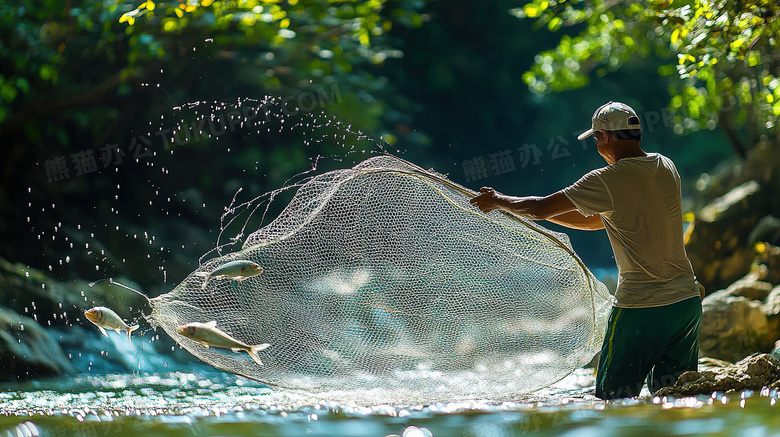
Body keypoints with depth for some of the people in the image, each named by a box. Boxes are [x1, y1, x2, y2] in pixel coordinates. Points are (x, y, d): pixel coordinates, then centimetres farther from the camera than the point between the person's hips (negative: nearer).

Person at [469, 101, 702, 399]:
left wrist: (498, 201, 13)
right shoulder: (666, 167, 10)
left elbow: (540, 209, -6)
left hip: (640, 306, -7)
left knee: (614, 399, 3)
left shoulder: (607, 181, -13)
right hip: (687, 299, 7)